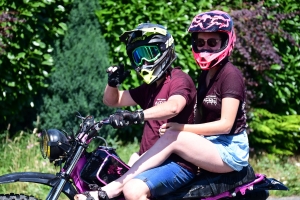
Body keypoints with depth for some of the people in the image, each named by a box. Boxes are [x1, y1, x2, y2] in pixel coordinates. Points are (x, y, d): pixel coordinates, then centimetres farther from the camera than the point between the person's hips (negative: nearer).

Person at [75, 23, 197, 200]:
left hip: (177, 163, -9)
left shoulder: (179, 80, -9)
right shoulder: (150, 86, 19)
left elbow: (173, 107, -31)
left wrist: (137, 116, -45)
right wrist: (113, 82, 3)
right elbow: (112, 100, 25)